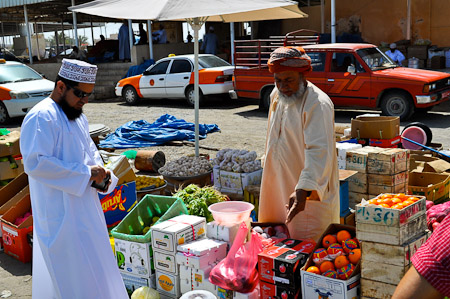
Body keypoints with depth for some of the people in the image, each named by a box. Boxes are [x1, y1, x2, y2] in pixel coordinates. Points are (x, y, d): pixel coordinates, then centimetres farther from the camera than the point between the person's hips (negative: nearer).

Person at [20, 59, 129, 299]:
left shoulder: (77, 116, 12)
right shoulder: (41, 117, -18)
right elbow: (35, 162, -26)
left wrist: (100, 171, 1)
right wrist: (85, 172, -23)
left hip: (85, 206, 10)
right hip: (60, 212, -9)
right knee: (75, 274, -3)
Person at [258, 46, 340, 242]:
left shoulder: (318, 104, -21)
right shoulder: (276, 95, 6)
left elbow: (319, 151, -31)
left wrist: (303, 190, -40)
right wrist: (268, 159, 24)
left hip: (308, 194, -7)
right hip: (277, 186, 8)